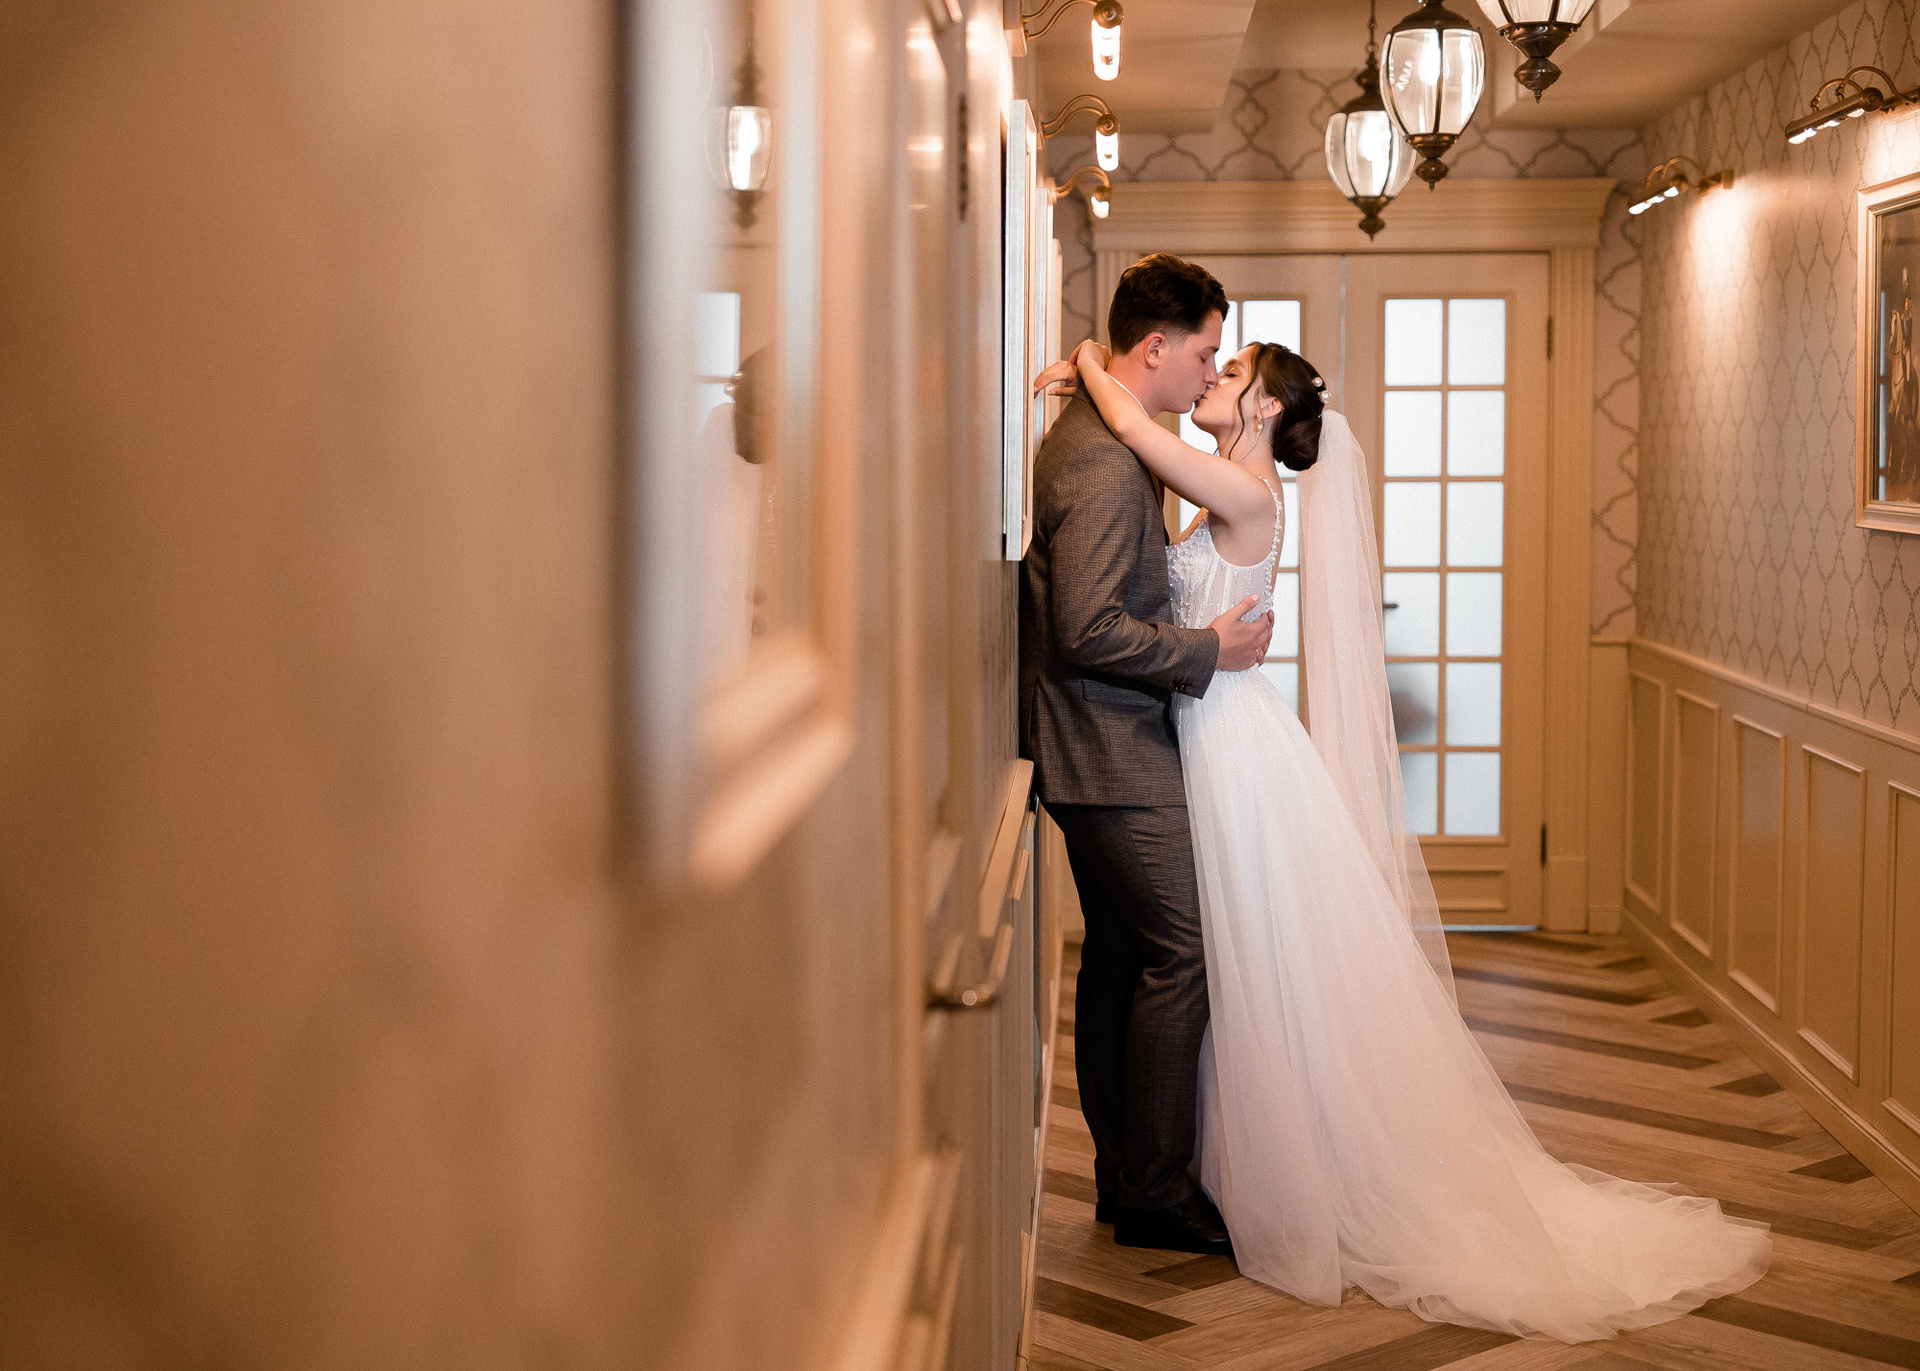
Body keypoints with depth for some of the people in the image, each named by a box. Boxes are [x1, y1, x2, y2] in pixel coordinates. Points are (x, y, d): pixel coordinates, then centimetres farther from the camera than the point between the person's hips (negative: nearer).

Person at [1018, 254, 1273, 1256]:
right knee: (1179, 955, -5)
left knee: (1118, 957, 14)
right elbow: (1089, 632, -25)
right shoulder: (1106, 463, -20)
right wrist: (1210, 649, -15)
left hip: (1096, 751, 11)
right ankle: (1154, 1193, 3)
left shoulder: (1088, 440, 14)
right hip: (1115, 757, -11)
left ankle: (1123, 1173, 22)